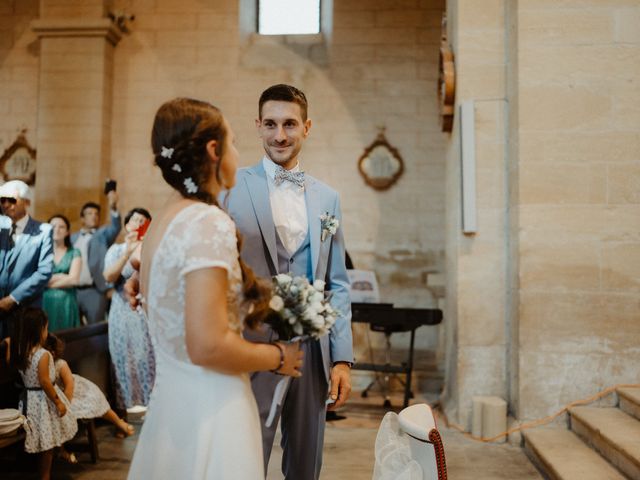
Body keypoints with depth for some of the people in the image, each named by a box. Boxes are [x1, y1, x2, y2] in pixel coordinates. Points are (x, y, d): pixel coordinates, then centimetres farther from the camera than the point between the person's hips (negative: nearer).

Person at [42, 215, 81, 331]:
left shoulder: (74, 253, 7)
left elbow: (73, 279, -6)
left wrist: (48, 281, -2)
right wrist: (61, 277, -7)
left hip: (66, 303, 0)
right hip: (45, 302, 0)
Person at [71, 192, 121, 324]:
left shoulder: (103, 234, 6)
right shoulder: (73, 238, 17)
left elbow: (115, 228, -14)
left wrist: (113, 207, -33)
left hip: (94, 291, -3)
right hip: (72, 291, 3)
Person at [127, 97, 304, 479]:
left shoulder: (162, 223, 7)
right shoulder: (209, 223, -20)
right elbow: (208, 346, -26)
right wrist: (277, 357, -9)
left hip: (172, 401, 9)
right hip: (208, 413, -9)